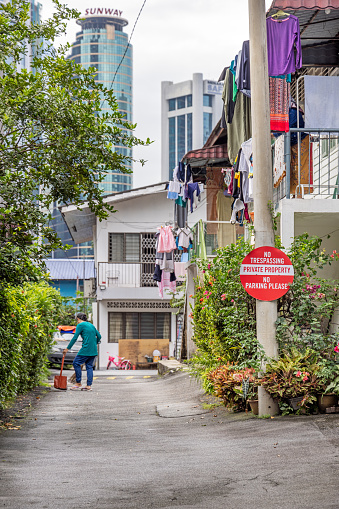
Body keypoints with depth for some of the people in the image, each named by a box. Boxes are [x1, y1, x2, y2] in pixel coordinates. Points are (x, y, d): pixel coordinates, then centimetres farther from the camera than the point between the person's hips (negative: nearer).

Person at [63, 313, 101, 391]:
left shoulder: (80, 325, -4)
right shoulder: (91, 325, 17)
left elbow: (74, 338, -8)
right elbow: (99, 336, 19)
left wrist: (67, 348, -5)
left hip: (86, 349, -8)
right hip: (93, 350, 8)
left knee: (76, 363, 2)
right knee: (89, 366, 10)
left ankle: (78, 383, 2)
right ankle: (89, 385, 7)